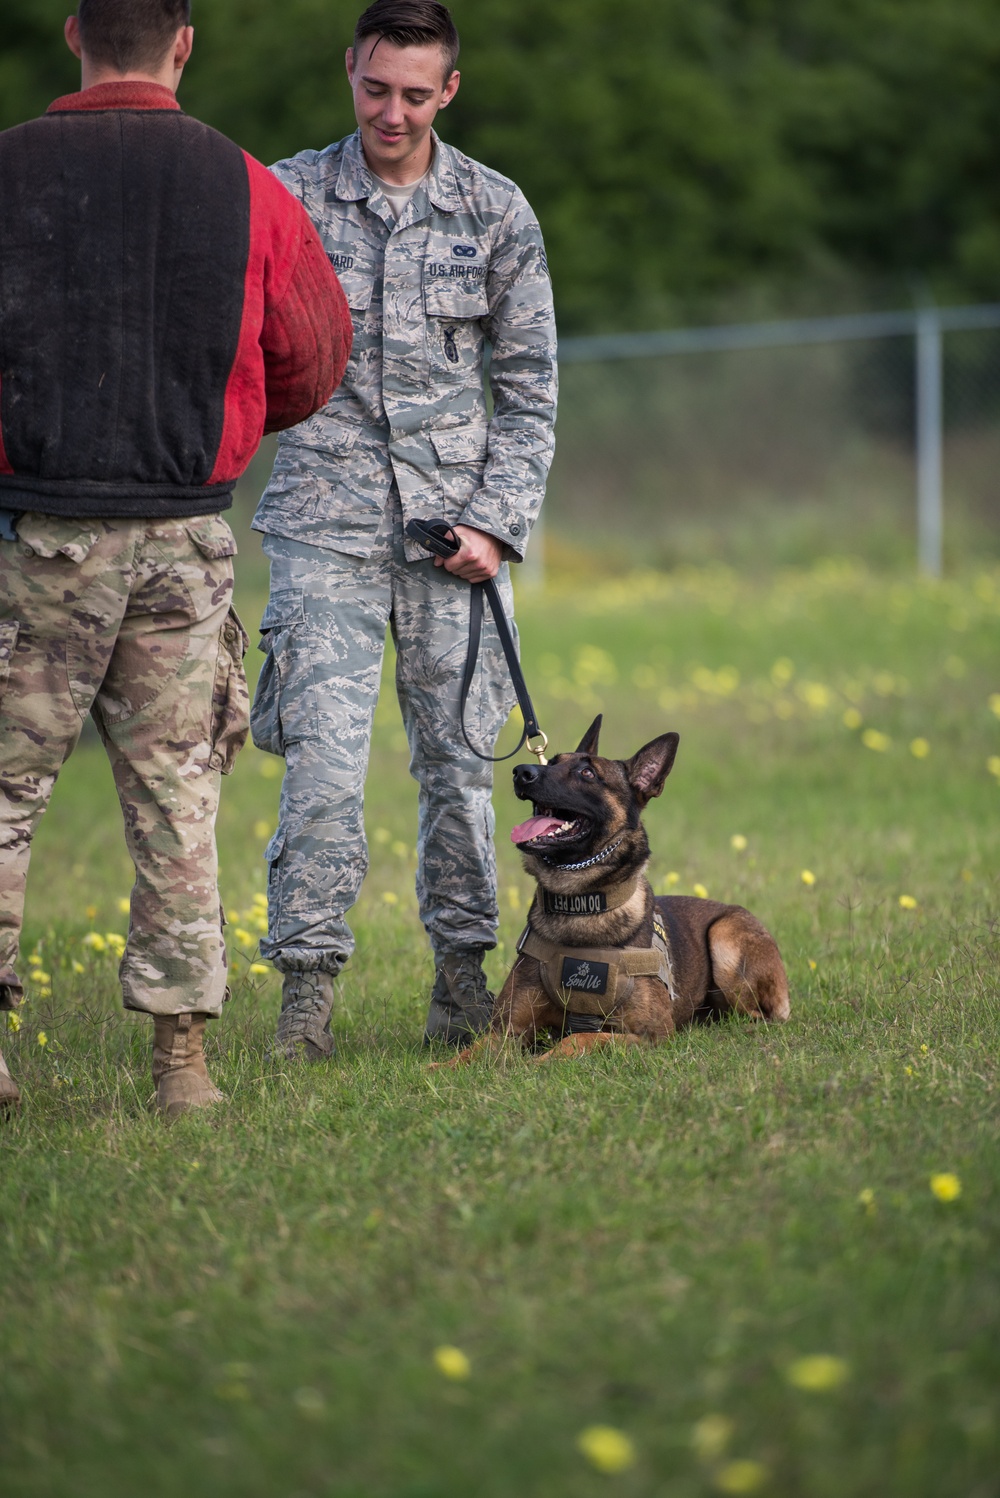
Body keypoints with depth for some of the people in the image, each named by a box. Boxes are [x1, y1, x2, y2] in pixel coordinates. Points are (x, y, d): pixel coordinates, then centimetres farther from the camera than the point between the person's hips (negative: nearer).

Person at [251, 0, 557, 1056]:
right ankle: (308, 983, -2)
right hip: (326, 521, -1)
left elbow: (531, 385, 8)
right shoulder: (286, 196, 3)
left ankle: (462, 970, 17)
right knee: (322, 758, -9)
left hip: (454, 525, 1)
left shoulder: (497, 211, 6)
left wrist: (496, 524, -2)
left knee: (458, 754, 4)